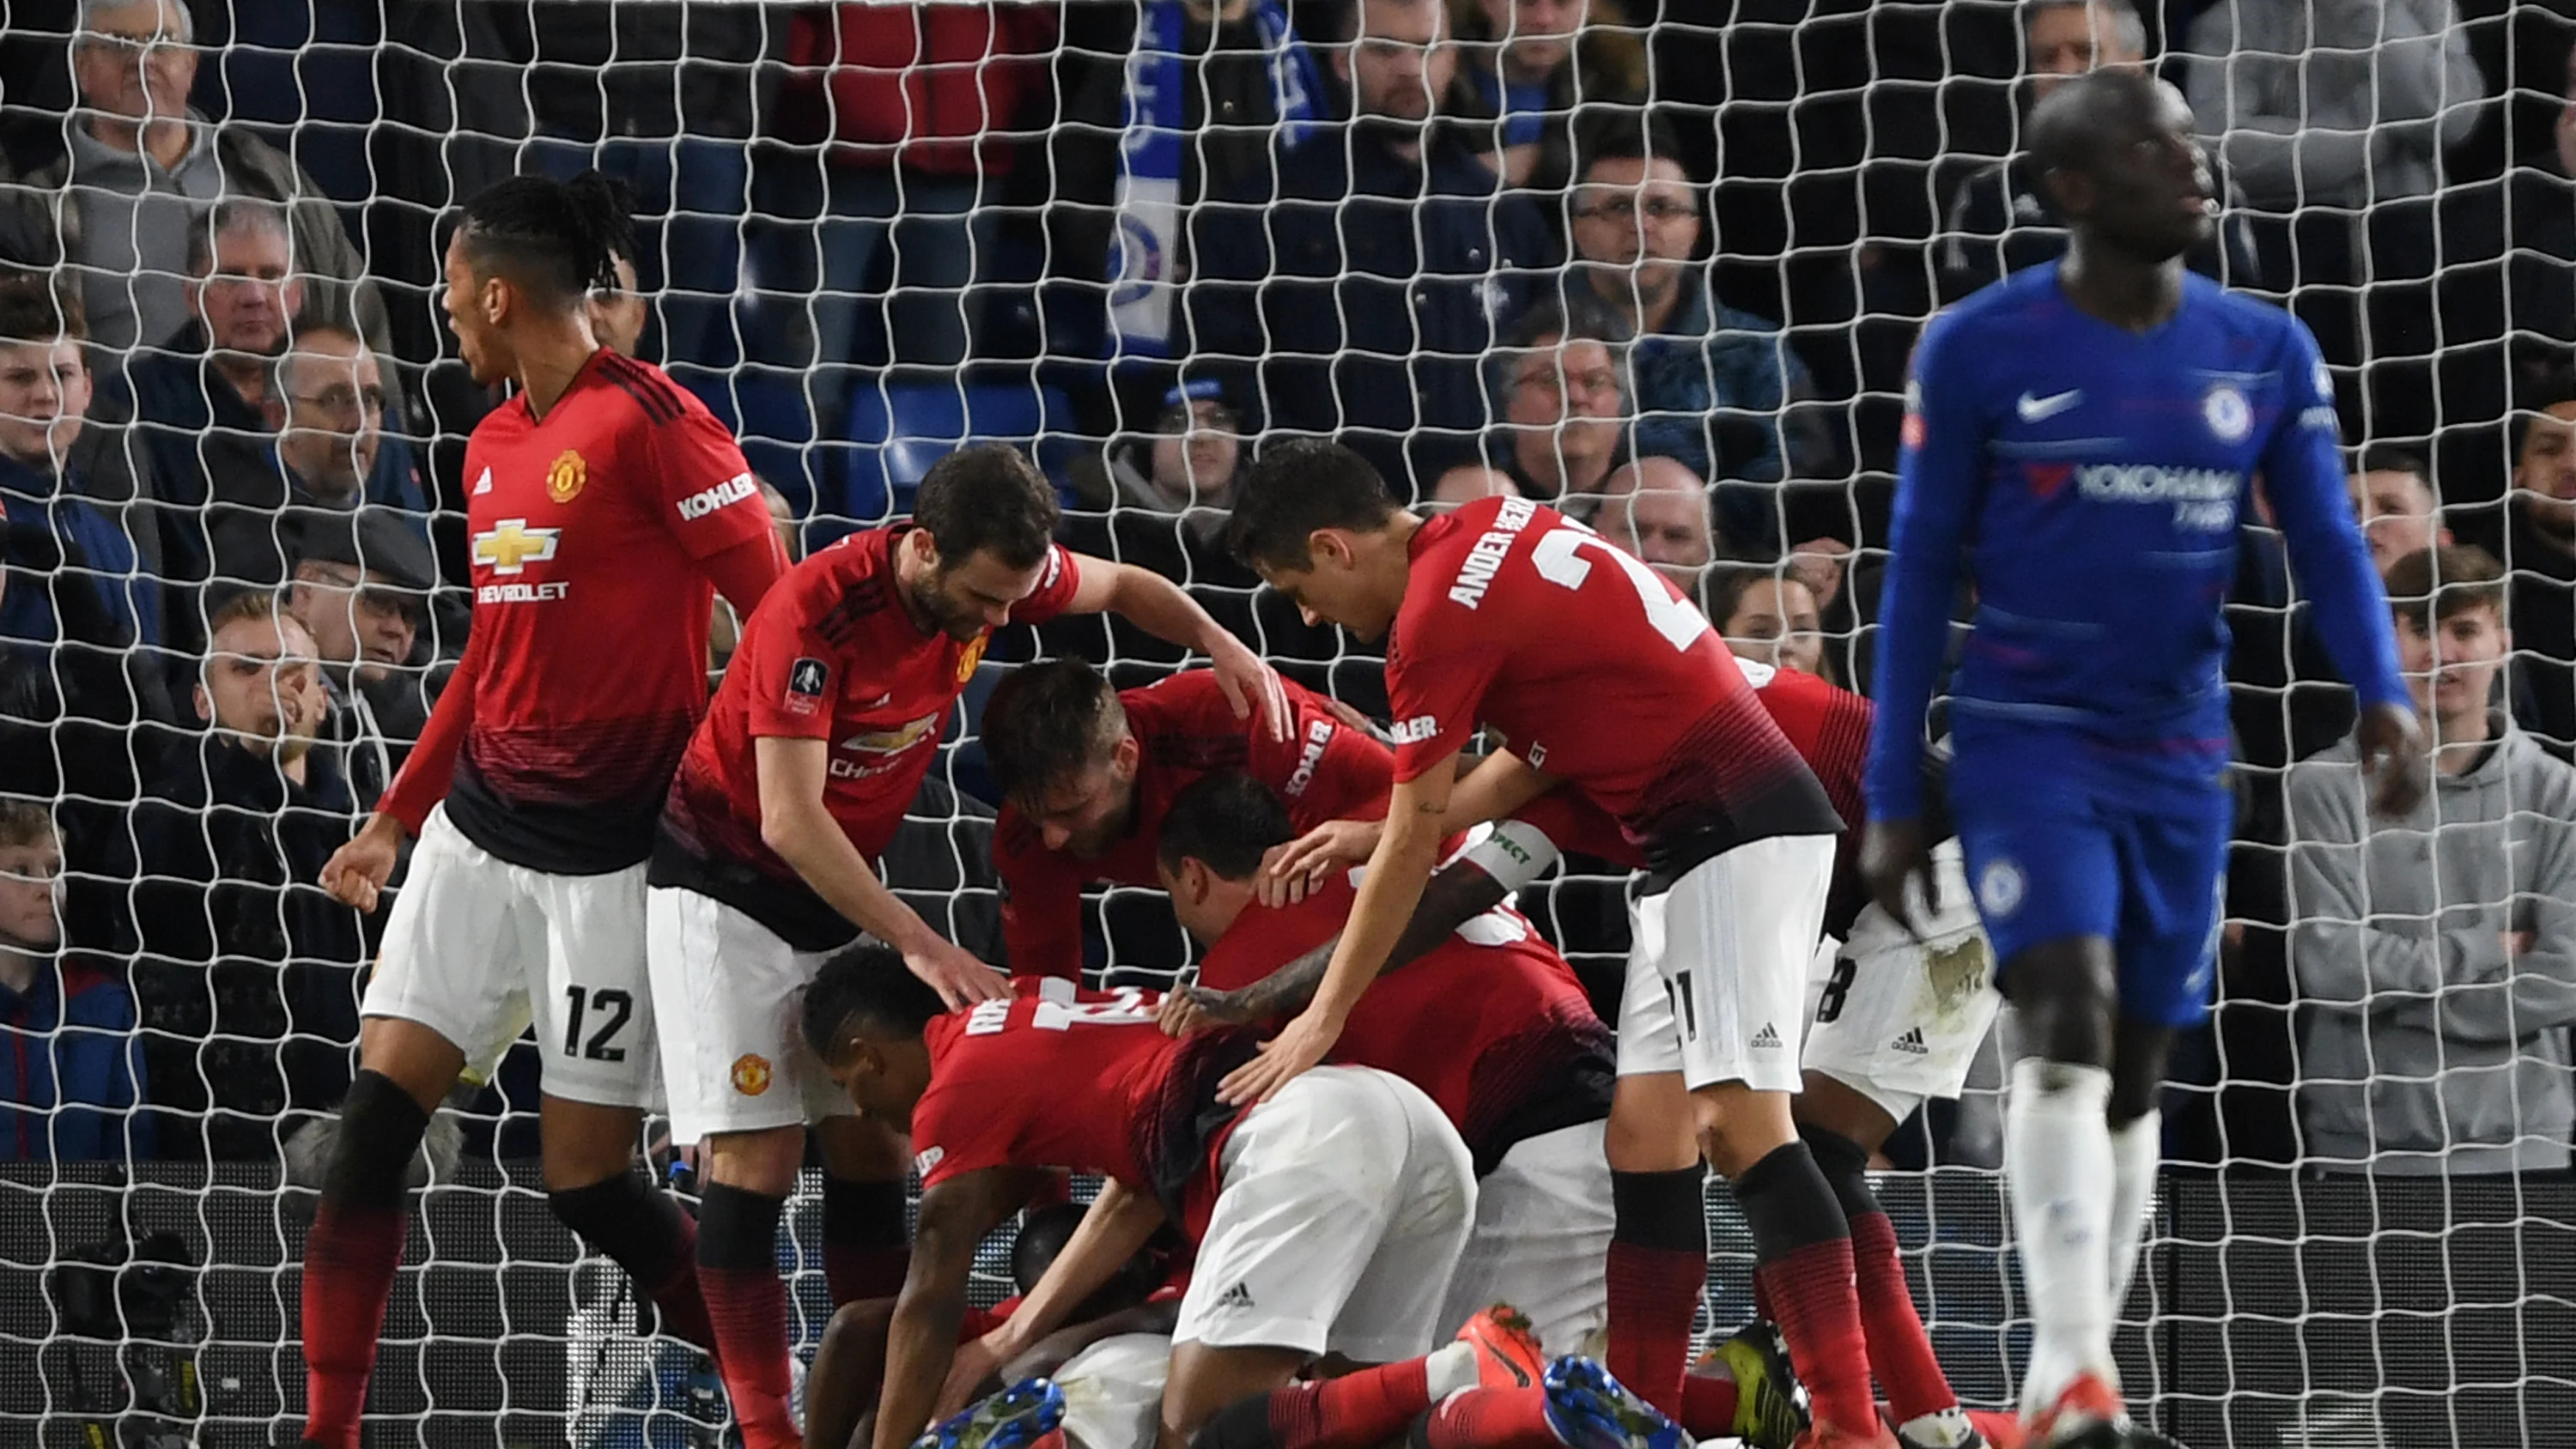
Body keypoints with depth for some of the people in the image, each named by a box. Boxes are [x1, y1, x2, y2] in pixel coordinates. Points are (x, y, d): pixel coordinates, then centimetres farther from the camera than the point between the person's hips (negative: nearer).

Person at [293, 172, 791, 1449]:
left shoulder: (647, 420, -14)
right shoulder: (493, 446, 12)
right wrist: (394, 819, 24)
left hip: (609, 851, -8)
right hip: (481, 827, 8)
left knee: (586, 1178, -4)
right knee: (370, 1125, -3)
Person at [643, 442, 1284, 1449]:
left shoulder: (998, 574, -12)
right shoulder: (817, 611, -31)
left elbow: (1121, 587, 11)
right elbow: (790, 820, -32)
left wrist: (1222, 647, -8)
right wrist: (919, 944, -33)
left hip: (846, 877, 6)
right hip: (729, 869, -6)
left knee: (870, 1142, 0)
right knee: (757, 1156, -12)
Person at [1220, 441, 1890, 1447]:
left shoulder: (1439, 615, -13)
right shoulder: (1492, 533, 13)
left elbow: (1409, 851, -8)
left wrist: (1323, 1020, 0)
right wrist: (1391, 831, 20)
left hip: (1737, 832, -10)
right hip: (1696, 843, 10)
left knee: (1740, 1123, -17)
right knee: (1645, 1138, 6)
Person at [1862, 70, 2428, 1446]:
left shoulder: (2267, 354, 5)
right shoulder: (1981, 348, -4)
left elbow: (2328, 545, 1)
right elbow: (1919, 574, 0)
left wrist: (2382, 696, -18)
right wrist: (1893, 799, -1)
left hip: (2178, 760, 4)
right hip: (2027, 740, -4)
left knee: (2134, 1074, 8)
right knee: (2069, 1015, -22)